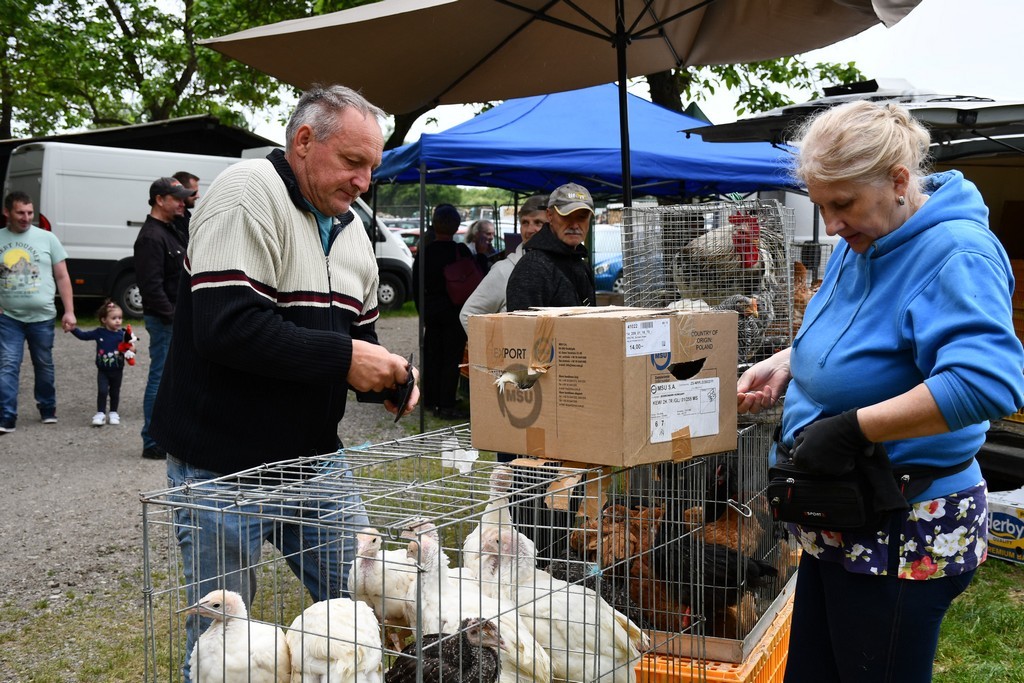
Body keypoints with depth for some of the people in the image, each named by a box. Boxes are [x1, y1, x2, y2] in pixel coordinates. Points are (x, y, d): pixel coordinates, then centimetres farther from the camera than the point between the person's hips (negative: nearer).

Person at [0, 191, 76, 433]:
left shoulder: (47, 238, 1)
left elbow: (62, 277, 3)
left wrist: (69, 311, -2)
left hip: (42, 317, 0)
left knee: (44, 366, 12)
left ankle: (48, 410, 28)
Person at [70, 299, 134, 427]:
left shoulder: (123, 334, -8)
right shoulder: (99, 333, -4)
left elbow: (129, 347, -5)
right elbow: (83, 336, 5)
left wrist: (131, 350, -27)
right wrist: (73, 329, -7)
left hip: (117, 370, 0)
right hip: (103, 370, 0)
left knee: (115, 392, 12)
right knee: (102, 391, -8)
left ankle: (113, 413, 26)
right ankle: (100, 414, 1)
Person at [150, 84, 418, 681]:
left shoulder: (351, 226, 11)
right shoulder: (248, 195, -14)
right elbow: (227, 327, -27)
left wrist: (385, 376, -5)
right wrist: (344, 359, -23)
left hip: (314, 455, 7)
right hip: (224, 467, -7)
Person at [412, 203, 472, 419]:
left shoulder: (424, 252, 0)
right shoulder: (461, 251, -13)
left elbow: (416, 286, 6)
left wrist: (423, 311, 15)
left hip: (431, 310, 4)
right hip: (455, 311, -4)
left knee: (431, 355, 14)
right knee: (451, 357, -1)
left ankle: (430, 399, 23)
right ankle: (446, 405, -2)